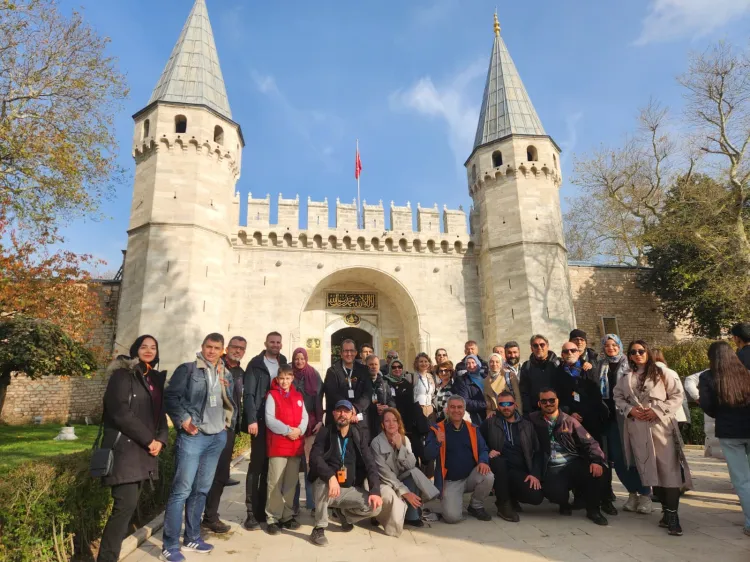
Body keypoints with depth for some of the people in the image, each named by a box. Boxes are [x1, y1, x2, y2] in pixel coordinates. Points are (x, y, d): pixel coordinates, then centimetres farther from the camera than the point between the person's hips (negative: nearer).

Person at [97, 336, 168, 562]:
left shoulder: (156, 379, 15)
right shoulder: (123, 375, -6)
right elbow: (120, 413, -16)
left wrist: (160, 439, -2)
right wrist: (149, 439, -13)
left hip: (145, 451, 7)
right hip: (124, 447, -7)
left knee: (130, 505, 8)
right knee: (125, 505, -11)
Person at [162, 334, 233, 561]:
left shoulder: (223, 373, 12)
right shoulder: (187, 369, -4)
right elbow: (170, 396, -9)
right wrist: (183, 420, -16)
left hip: (217, 437, 6)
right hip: (193, 436, -6)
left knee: (201, 490, 14)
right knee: (181, 490, -4)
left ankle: (192, 538, 26)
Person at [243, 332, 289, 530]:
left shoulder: (283, 364, 12)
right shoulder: (256, 364, -2)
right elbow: (249, 393, -9)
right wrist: (252, 420, -17)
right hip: (261, 421, -4)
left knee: (270, 466, 9)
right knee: (257, 465, -2)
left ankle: (262, 509, 20)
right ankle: (251, 513, 5)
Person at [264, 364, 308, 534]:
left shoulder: (298, 396, 13)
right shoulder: (272, 395, -2)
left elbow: (305, 417, 8)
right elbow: (269, 419, -11)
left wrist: (299, 430, -11)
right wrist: (287, 430, -18)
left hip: (296, 445, 5)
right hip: (278, 445, -5)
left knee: (291, 483, 11)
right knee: (275, 482, -4)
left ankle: (287, 516, 21)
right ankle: (273, 518, 7)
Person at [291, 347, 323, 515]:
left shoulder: (314, 375, 5)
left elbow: (319, 398, 2)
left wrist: (320, 420, -7)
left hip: (311, 422, 0)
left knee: (310, 461, -3)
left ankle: (312, 501, 4)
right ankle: (293, 502, 7)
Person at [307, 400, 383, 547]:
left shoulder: (358, 435, 0)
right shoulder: (325, 432, -7)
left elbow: (370, 464, -6)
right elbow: (315, 457, -23)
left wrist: (375, 490, -21)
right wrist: (331, 476, -40)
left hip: (349, 488, 3)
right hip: (326, 487, -3)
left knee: (375, 507, -17)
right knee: (323, 480, -36)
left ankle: (345, 513, 13)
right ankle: (319, 528, -16)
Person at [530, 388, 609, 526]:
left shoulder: (569, 420, 8)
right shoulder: (534, 420, 5)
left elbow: (589, 442, 2)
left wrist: (597, 461, -16)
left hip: (574, 464, 1)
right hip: (552, 469, -1)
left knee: (593, 470, -31)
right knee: (555, 492, -32)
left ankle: (593, 510, -3)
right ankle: (564, 503, 11)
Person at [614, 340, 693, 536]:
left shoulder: (660, 374, 1)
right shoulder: (626, 378, 9)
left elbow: (678, 395, -1)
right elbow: (618, 397, 14)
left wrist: (658, 410, -11)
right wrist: (630, 410, -4)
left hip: (661, 426, -3)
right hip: (638, 429, 3)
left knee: (669, 469, -7)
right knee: (650, 471, 8)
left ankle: (672, 514, 0)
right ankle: (666, 510, 22)